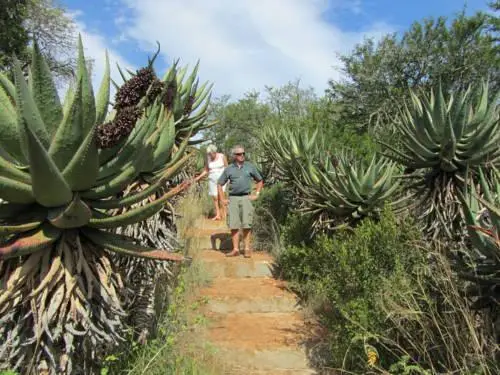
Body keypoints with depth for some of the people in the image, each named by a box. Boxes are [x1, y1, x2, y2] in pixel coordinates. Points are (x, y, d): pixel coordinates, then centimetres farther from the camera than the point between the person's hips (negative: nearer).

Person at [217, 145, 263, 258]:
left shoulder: (250, 167, 6)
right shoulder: (229, 169, 6)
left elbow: (260, 181, 17)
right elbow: (219, 184, 13)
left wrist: (256, 194, 7)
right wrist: (222, 199, 5)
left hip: (246, 198, -1)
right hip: (233, 199, 1)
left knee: (246, 224, -5)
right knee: (233, 225, -1)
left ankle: (247, 249, 3)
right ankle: (235, 249, 5)